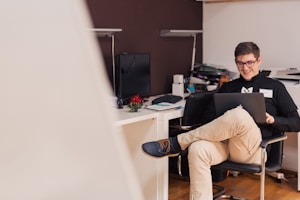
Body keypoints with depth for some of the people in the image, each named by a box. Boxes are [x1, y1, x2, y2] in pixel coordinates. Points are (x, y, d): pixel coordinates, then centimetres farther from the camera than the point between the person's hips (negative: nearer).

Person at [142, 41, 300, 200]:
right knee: (198, 149, -33)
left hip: (253, 148, -2)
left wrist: (272, 120, -6)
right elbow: (209, 115, 15)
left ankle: (176, 144, -23)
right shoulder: (228, 87, 24)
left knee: (239, 115, -35)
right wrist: (223, 122, -8)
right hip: (224, 142, 3)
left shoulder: (275, 87, 17)